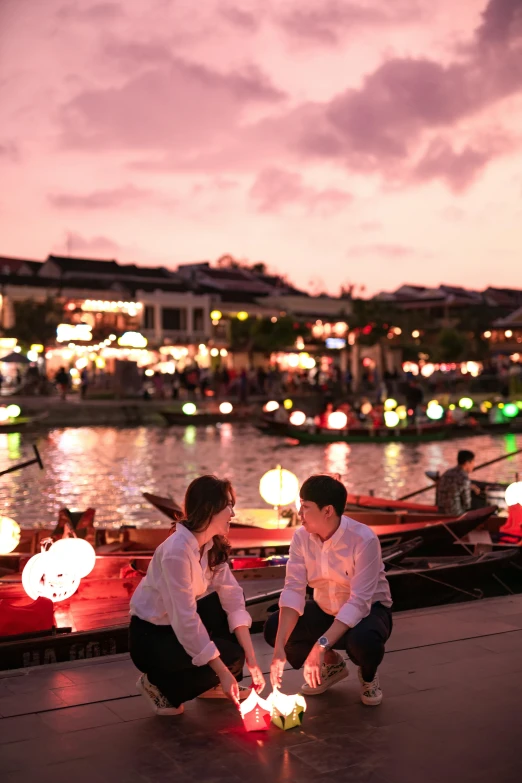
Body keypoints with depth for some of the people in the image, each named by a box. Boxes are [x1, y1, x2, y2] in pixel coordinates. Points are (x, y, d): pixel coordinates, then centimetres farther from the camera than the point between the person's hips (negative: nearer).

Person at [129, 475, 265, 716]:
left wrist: (252, 659, -18)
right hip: (149, 637, -8)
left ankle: (211, 686, 7)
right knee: (231, 656, -21)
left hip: (183, 624, 8)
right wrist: (223, 673, -31)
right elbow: (185, 619, -31)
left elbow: (233, 600, -10)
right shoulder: (176, 551, -29)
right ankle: (160, 685, -1)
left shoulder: (214, 546, -4)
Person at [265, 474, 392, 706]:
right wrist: (279, 648, -33)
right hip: (325, 610, 5)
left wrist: (321, 645, -41)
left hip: (367, 610, -5)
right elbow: (293, 590, -20)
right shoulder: (301, 537, -13)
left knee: (364, 640, -39)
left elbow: (359, 602, -33)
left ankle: (368, 676, 1)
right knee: (274, 627, -18)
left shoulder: (363, 539, -29)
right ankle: (331, 664, 10)